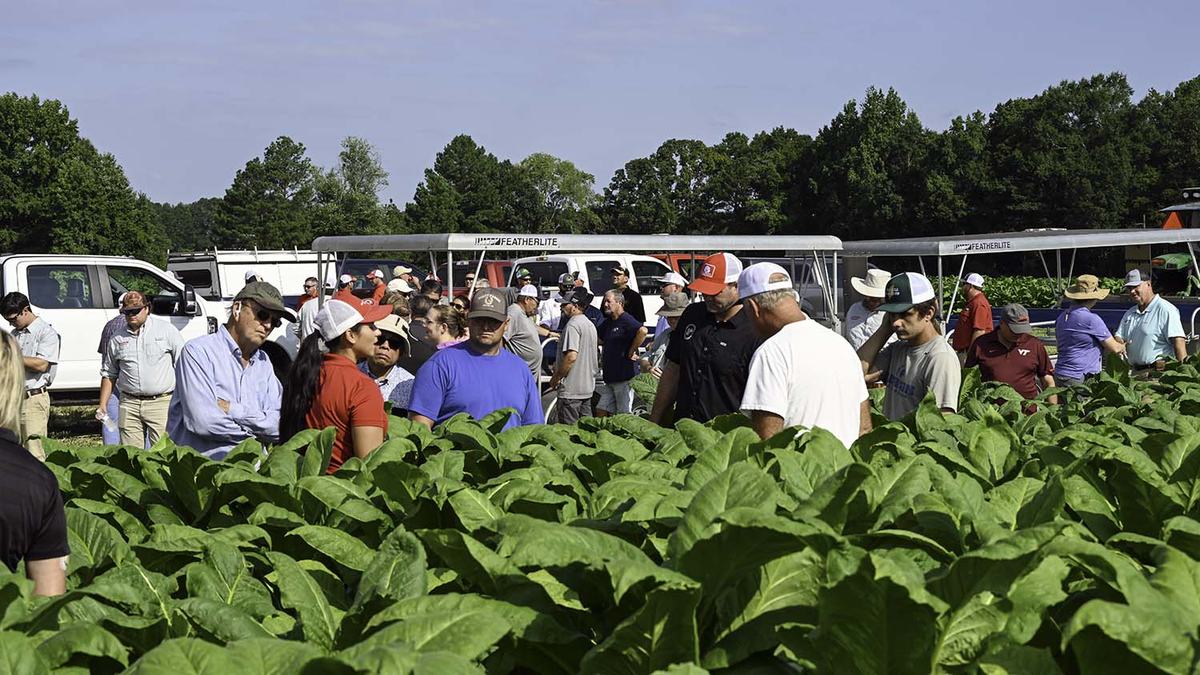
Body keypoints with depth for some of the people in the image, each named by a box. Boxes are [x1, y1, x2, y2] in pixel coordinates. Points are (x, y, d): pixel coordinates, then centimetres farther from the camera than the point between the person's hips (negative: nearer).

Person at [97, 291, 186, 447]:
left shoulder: (166, 329, 3)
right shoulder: (117, 339, 12)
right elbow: (108, 374, 20)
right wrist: (102, 405, 12)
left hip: (161, 402, -3)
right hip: (129, 404, 3)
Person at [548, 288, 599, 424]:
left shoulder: (573, 325, -15)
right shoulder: (590, 325, 15)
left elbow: (571, 356, -25)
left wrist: (556, 377, -14)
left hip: (571, 389, -10)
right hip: (588, 387, 10)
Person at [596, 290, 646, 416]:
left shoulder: (626, 320, -13)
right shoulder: (608, 322, 16)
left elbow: (642, 331, -33)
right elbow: (599, 340, 34)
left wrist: (631, 352, -23)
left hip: (624, 377, -9)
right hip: (609, 377, 9)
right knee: (601, 411, 10)